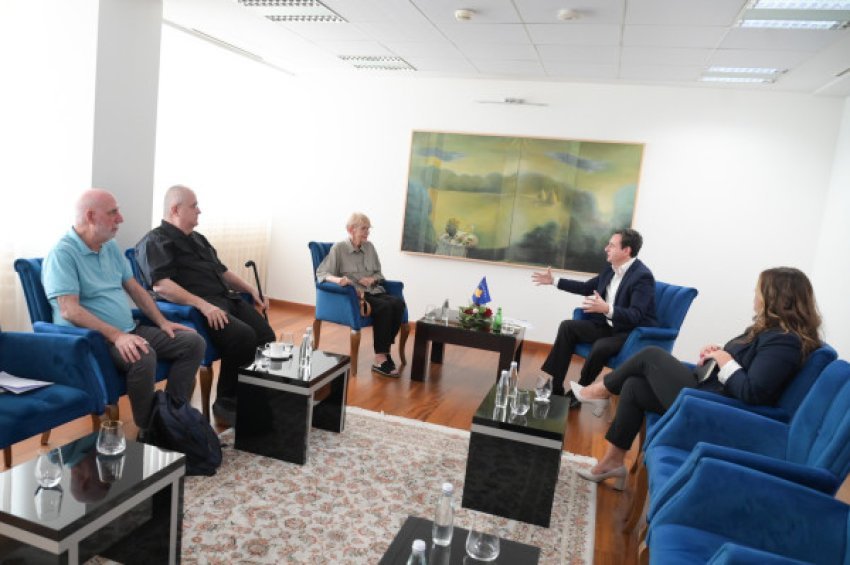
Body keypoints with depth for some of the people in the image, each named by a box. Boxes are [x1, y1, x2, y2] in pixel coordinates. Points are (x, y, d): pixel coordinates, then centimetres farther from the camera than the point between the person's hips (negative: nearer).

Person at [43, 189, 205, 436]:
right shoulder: (62, 253, -13)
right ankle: (148, 431, -17)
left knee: (192, 342, -5)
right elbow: (69, 311, -22)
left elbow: (134, 288, 18)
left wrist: (162, 322, 7)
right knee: (143, 357, -37)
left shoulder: (111, 247, 13)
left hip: (129, 331, 9)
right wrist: (116, 336, -30)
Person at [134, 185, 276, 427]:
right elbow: (161, 285, -17)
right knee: (244, 336, -30)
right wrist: (203, 305, -26)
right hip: (197, 308, -8)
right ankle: (226, 405, -12)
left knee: (267, 338, -13)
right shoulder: (155, 241, -2)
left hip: (228, 299, 8)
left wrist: (250, 289, 18)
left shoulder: (197, 238, 25)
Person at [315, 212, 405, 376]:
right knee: (385, 306, -33)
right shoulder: (338, 248, -1)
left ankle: (385, 351, -20)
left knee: (398, 303, -27)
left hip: (373, 291, 5)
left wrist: (372, 279, -4)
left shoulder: (369, 247, 14)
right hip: (352, 294, -5)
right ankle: (380, 360, -29)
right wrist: (338, 279, -28)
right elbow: (321, 273, -7)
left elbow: (379, 273, 21)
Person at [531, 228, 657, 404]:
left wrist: (606, 309, -46)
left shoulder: (643, 276, -21)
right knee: (567, 327, -5)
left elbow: (635, 316, -30)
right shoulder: (611, 268, 4)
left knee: (601, 347, -34)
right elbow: (587, 287, 19)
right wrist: (554, 281, 17)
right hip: (608, 325, 8)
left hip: (633, 332, -8)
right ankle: (555, 386, -5)